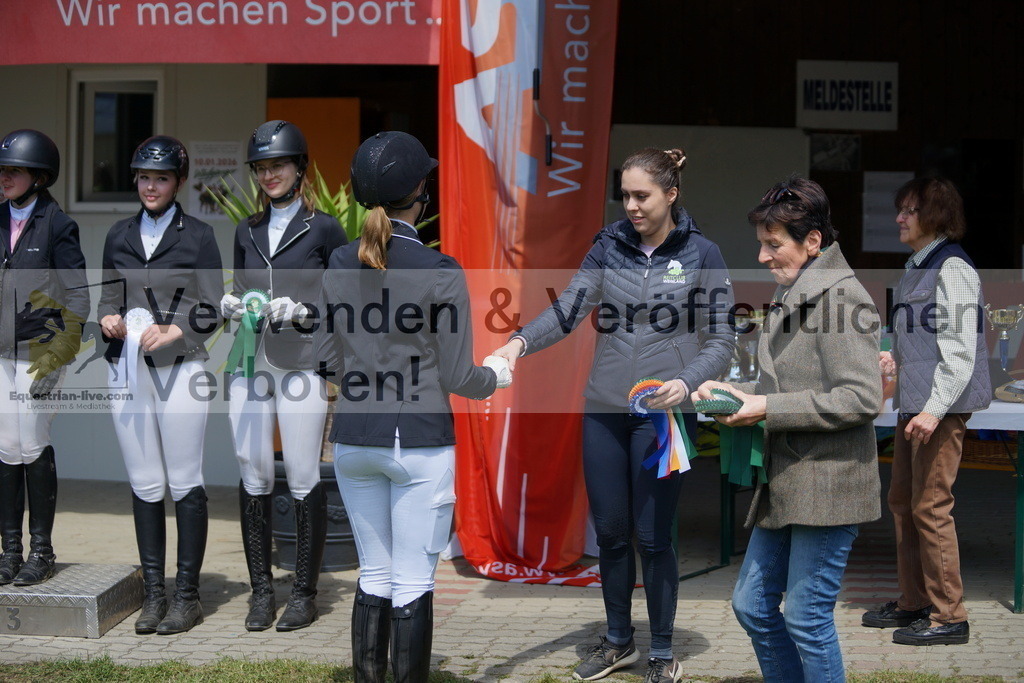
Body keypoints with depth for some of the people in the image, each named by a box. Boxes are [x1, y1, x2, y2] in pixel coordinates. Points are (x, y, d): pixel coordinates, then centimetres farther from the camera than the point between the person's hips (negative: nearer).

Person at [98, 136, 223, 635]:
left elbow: (212, 309, 2)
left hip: (180, 368, -3)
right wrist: (110, 319, -2)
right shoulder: (119, 236, 15)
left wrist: (173, 331, -13)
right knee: (144, 485, 5)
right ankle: (154, 592, 12)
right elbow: (109, 295, 19)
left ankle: (187, 595, 6)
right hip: (128, 369, 4)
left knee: (185, 483, -1)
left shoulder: (197, 236, 4)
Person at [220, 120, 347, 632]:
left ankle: (305, 593, 7)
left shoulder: (323, 229, 1)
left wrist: (300, 312, -13)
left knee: (303, 479, -3)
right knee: (254, 476, 4)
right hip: (250, 363, 4)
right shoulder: (247, 231, 16)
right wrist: (230, 305, 0)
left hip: (301, 364, -4)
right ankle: (261, 590, 14)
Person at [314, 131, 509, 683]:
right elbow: (457, 377, -9)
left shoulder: (339, 266, 1)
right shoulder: (440, 272, -12)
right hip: (420, 444, -5)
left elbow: (327, 361, 6)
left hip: (354, 441, 5)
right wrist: (497, 377, 11)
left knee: (374, 576, 15)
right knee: (413, 585, 3)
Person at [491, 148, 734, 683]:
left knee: (652, 536, 0)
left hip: (663, 414, -3)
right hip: (603, 411, 3)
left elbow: (720, 342, -2)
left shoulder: (701, 255, -2)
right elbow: (568, 310, -5)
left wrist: (686, 383, -20)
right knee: (610, 532, 11)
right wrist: (521, 342, -23)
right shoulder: (610, 246, 5)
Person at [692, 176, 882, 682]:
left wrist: (768, 409, -19)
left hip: (827, 483, -10)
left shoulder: (842, 297, -14)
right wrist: (729, 391, 6)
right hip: (785, 483, 10)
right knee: (752, 604, 13)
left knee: (805, 617, -3)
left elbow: (863, 398, -21)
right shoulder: (790, 298, 16)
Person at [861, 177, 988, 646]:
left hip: (942, 405, -10)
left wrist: (935, 409, -25)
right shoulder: (916, 269, 16)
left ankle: (948, 616, 1)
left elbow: (959, 350, -20)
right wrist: (897, 361, 10)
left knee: (930, 506, -7)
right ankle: (913, 602, 26)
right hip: (913, 403, 10)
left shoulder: (952, 268, -14)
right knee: (902, 500, 14)